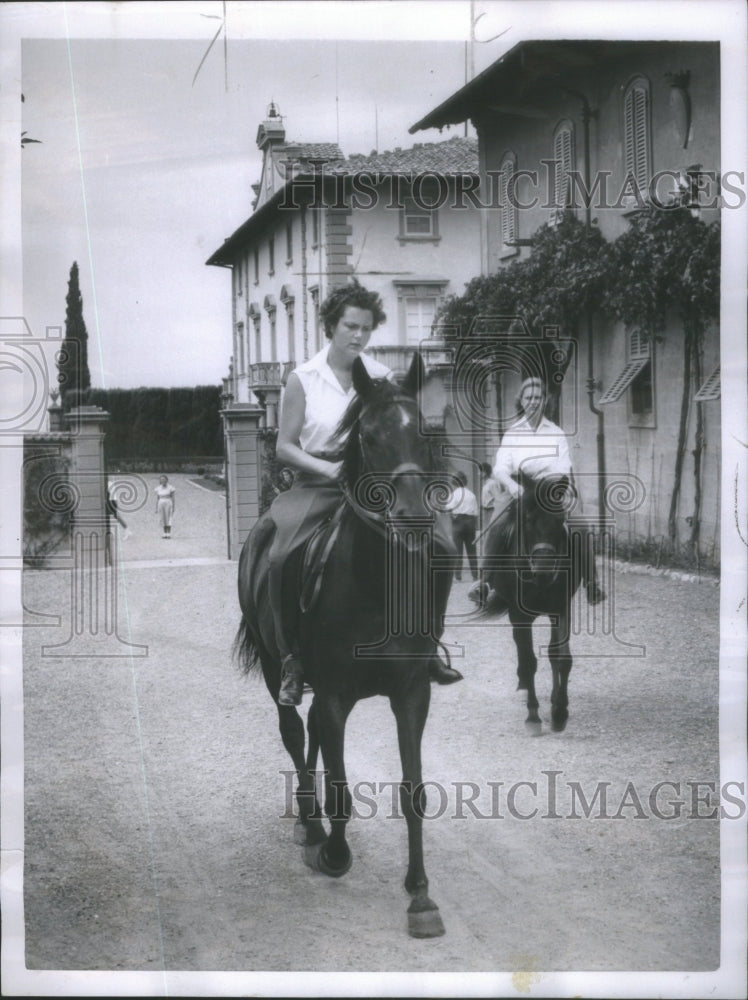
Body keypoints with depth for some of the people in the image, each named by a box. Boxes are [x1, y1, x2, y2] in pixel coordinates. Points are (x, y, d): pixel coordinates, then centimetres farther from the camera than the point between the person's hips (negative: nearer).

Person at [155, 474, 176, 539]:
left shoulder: (170, 488, -4)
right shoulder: (158, 488, 6)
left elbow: (172, 498, -3)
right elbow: (157, 498, 8)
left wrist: (173, 508, -6)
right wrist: (156, 508, 5)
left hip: (168, 504, -3)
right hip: (161, 504, 3)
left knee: (168, 519, -9)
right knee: (163, 520, 3)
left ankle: (169, 534, -7)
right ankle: (165, 533, 9)